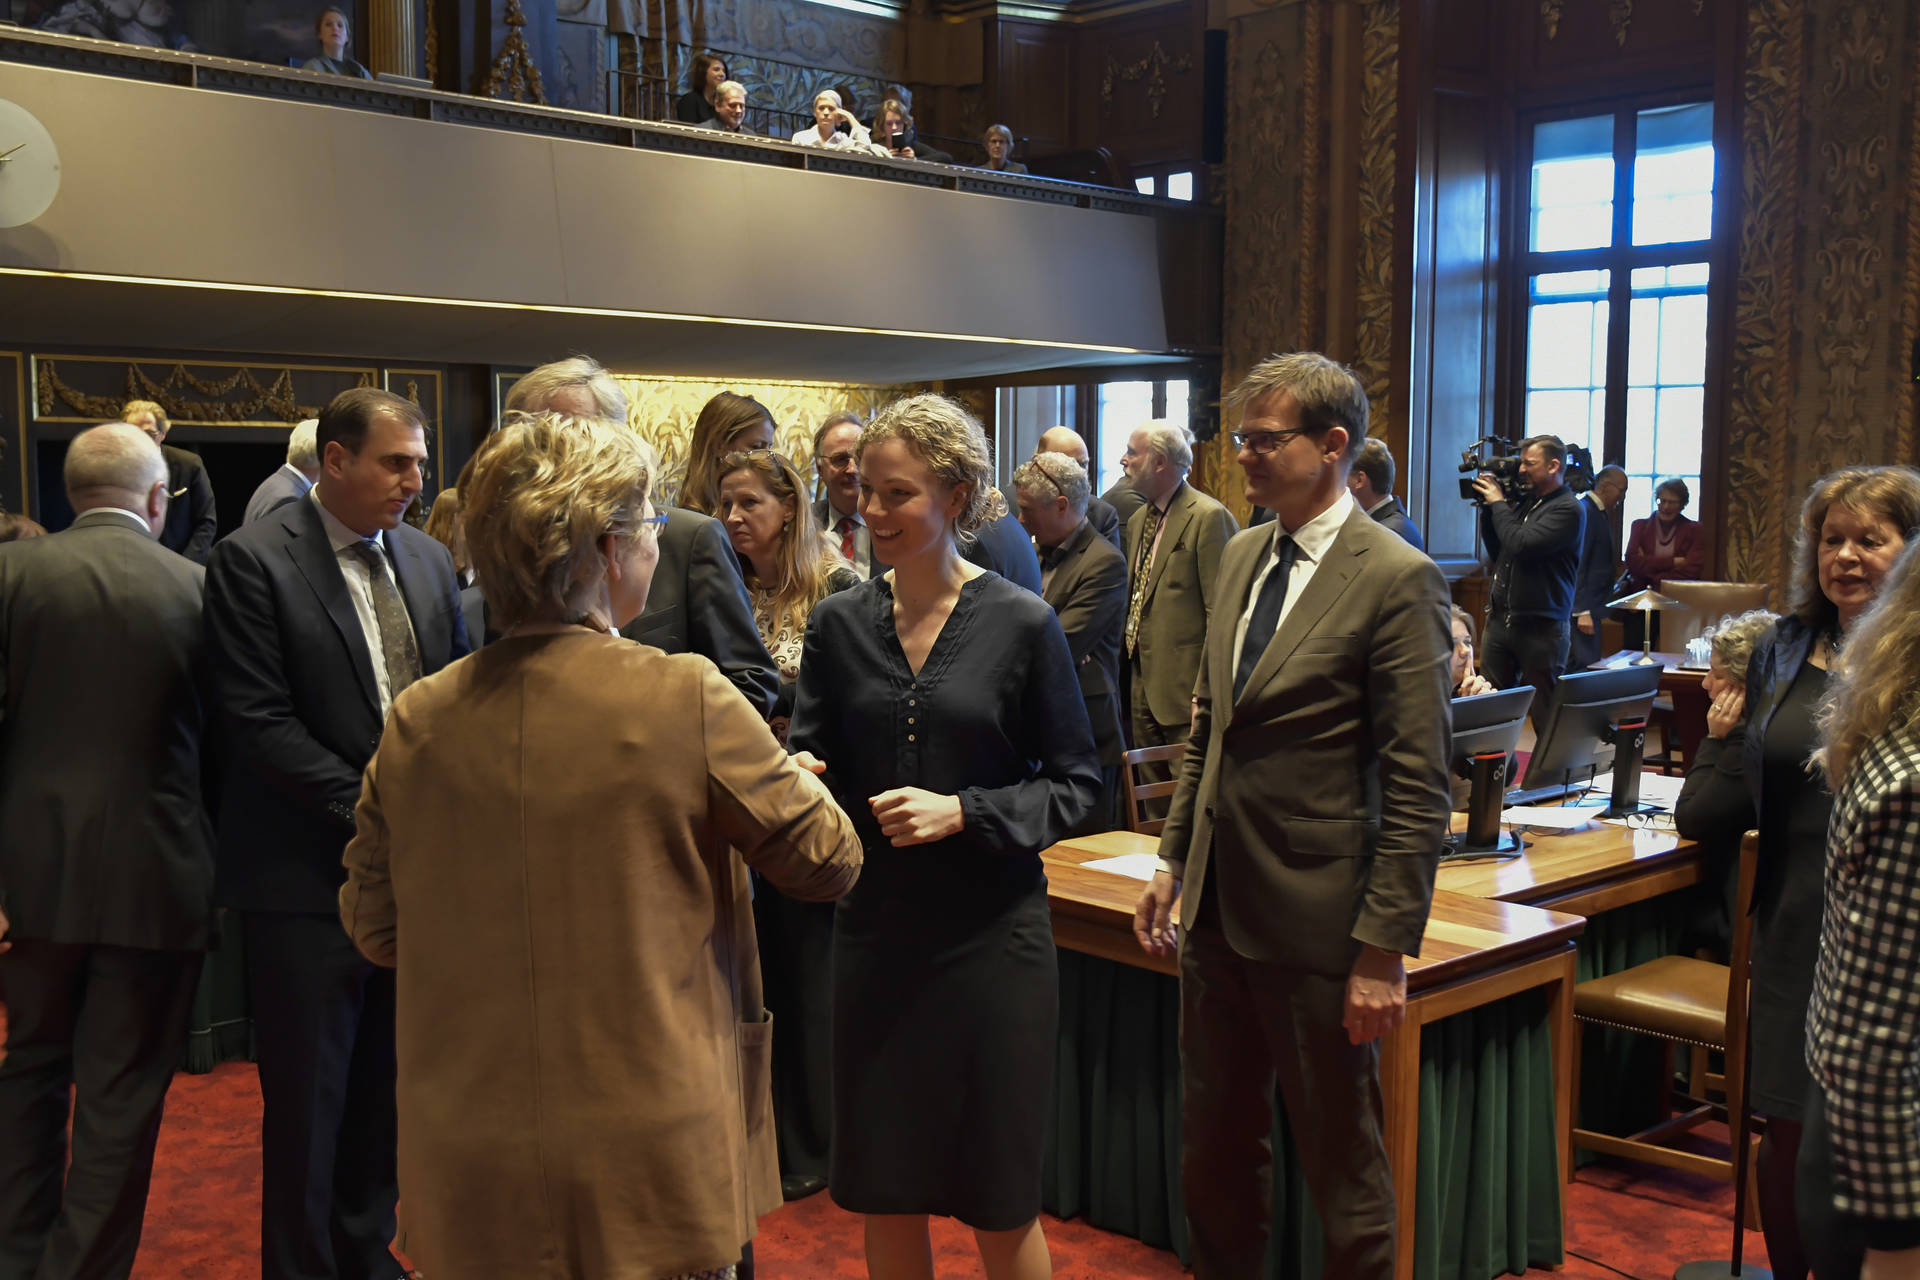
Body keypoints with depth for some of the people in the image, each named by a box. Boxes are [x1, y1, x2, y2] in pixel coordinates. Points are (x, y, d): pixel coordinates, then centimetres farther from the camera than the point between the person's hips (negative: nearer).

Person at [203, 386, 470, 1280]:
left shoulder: (429, 561, 9)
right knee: (308, 1095, 5)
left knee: (385, 1087, 14)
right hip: (309, 869, -5)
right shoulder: (253, 559, -8)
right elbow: (258, 721, -14)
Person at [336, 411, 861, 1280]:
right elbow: (829, 860, -5)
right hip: (650, 1169, -4)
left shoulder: (416, 720, -4)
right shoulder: (685, 698, -16)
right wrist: (780, 768, 13)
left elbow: (375, 930, 5)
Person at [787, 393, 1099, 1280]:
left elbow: (1074, 782, -3)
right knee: (884, 1191, 12)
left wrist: (965, 813, -17)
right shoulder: (839, 624, 3)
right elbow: (813, 765, 5)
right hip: (876, 931, 3)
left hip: (989, 933, -3)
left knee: (999, 1201, 7)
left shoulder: (1021, 624, -6)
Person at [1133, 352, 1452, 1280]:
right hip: (1217, 909, 7)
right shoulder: (1241, 557, 9)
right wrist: (1173, 860, 14)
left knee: (1342, 1167, 10)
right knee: (1213, 1152, 18)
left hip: (1316, 925, -7)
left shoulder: (1395, 579, -14)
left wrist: (1385, 949, -17)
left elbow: (1418, 789, -15)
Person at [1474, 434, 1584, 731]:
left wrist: (1499, 504, -8)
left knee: (1544, 712, 0)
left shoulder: (1569, 509, -11)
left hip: (1541, 626, -7)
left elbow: (1521, 545, -21)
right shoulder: (1525, 502, 13)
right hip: (1500, 618, 7)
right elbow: (1496, 550, 18)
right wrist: (1488, 507, 7)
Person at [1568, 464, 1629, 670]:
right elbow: (1576, 566, -19)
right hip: (1582, 608, -10)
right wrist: (1582, 612, -21)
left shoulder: (1599, 513, 16)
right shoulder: (1584, 512, -14)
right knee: (1585, 667, -11)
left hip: (1591, 607, 10)